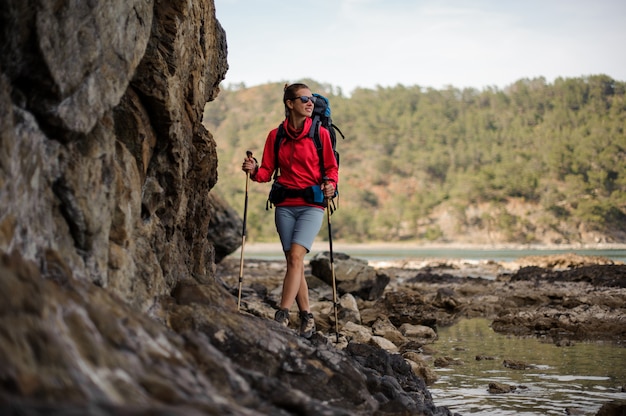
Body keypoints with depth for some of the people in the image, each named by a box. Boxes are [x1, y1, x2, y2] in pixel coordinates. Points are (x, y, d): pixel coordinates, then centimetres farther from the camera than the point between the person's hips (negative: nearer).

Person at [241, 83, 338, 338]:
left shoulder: (320, 133, 3)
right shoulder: (275, 136, 8)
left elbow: (331, 167, 7)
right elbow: (267, 171, 9)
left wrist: (330, 184, -14)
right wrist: (253, 170, -12)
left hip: (312, 204, -3)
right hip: (285, 205, 3)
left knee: (296, 255, -19)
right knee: (294, 261, 3)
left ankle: (282, 315, -21)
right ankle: (306, 317, 13)